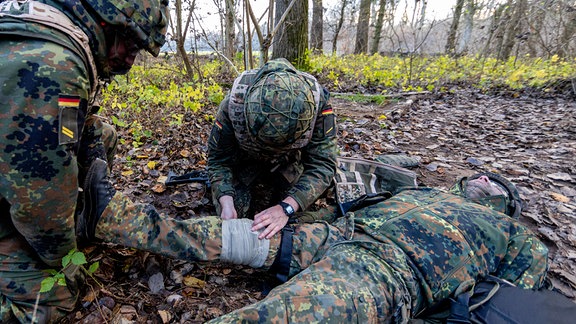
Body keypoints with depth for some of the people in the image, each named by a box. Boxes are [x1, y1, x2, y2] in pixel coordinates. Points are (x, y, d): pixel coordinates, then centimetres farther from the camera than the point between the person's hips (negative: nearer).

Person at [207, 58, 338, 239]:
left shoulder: (318, 102, -37)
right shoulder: (234, 103, -36)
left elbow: (322, 164, -35)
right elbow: (219, 159, -22)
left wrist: (286, 208, -48)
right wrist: (226, 203, -39)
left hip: (289, 165, 1)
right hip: (246, 161, 0)